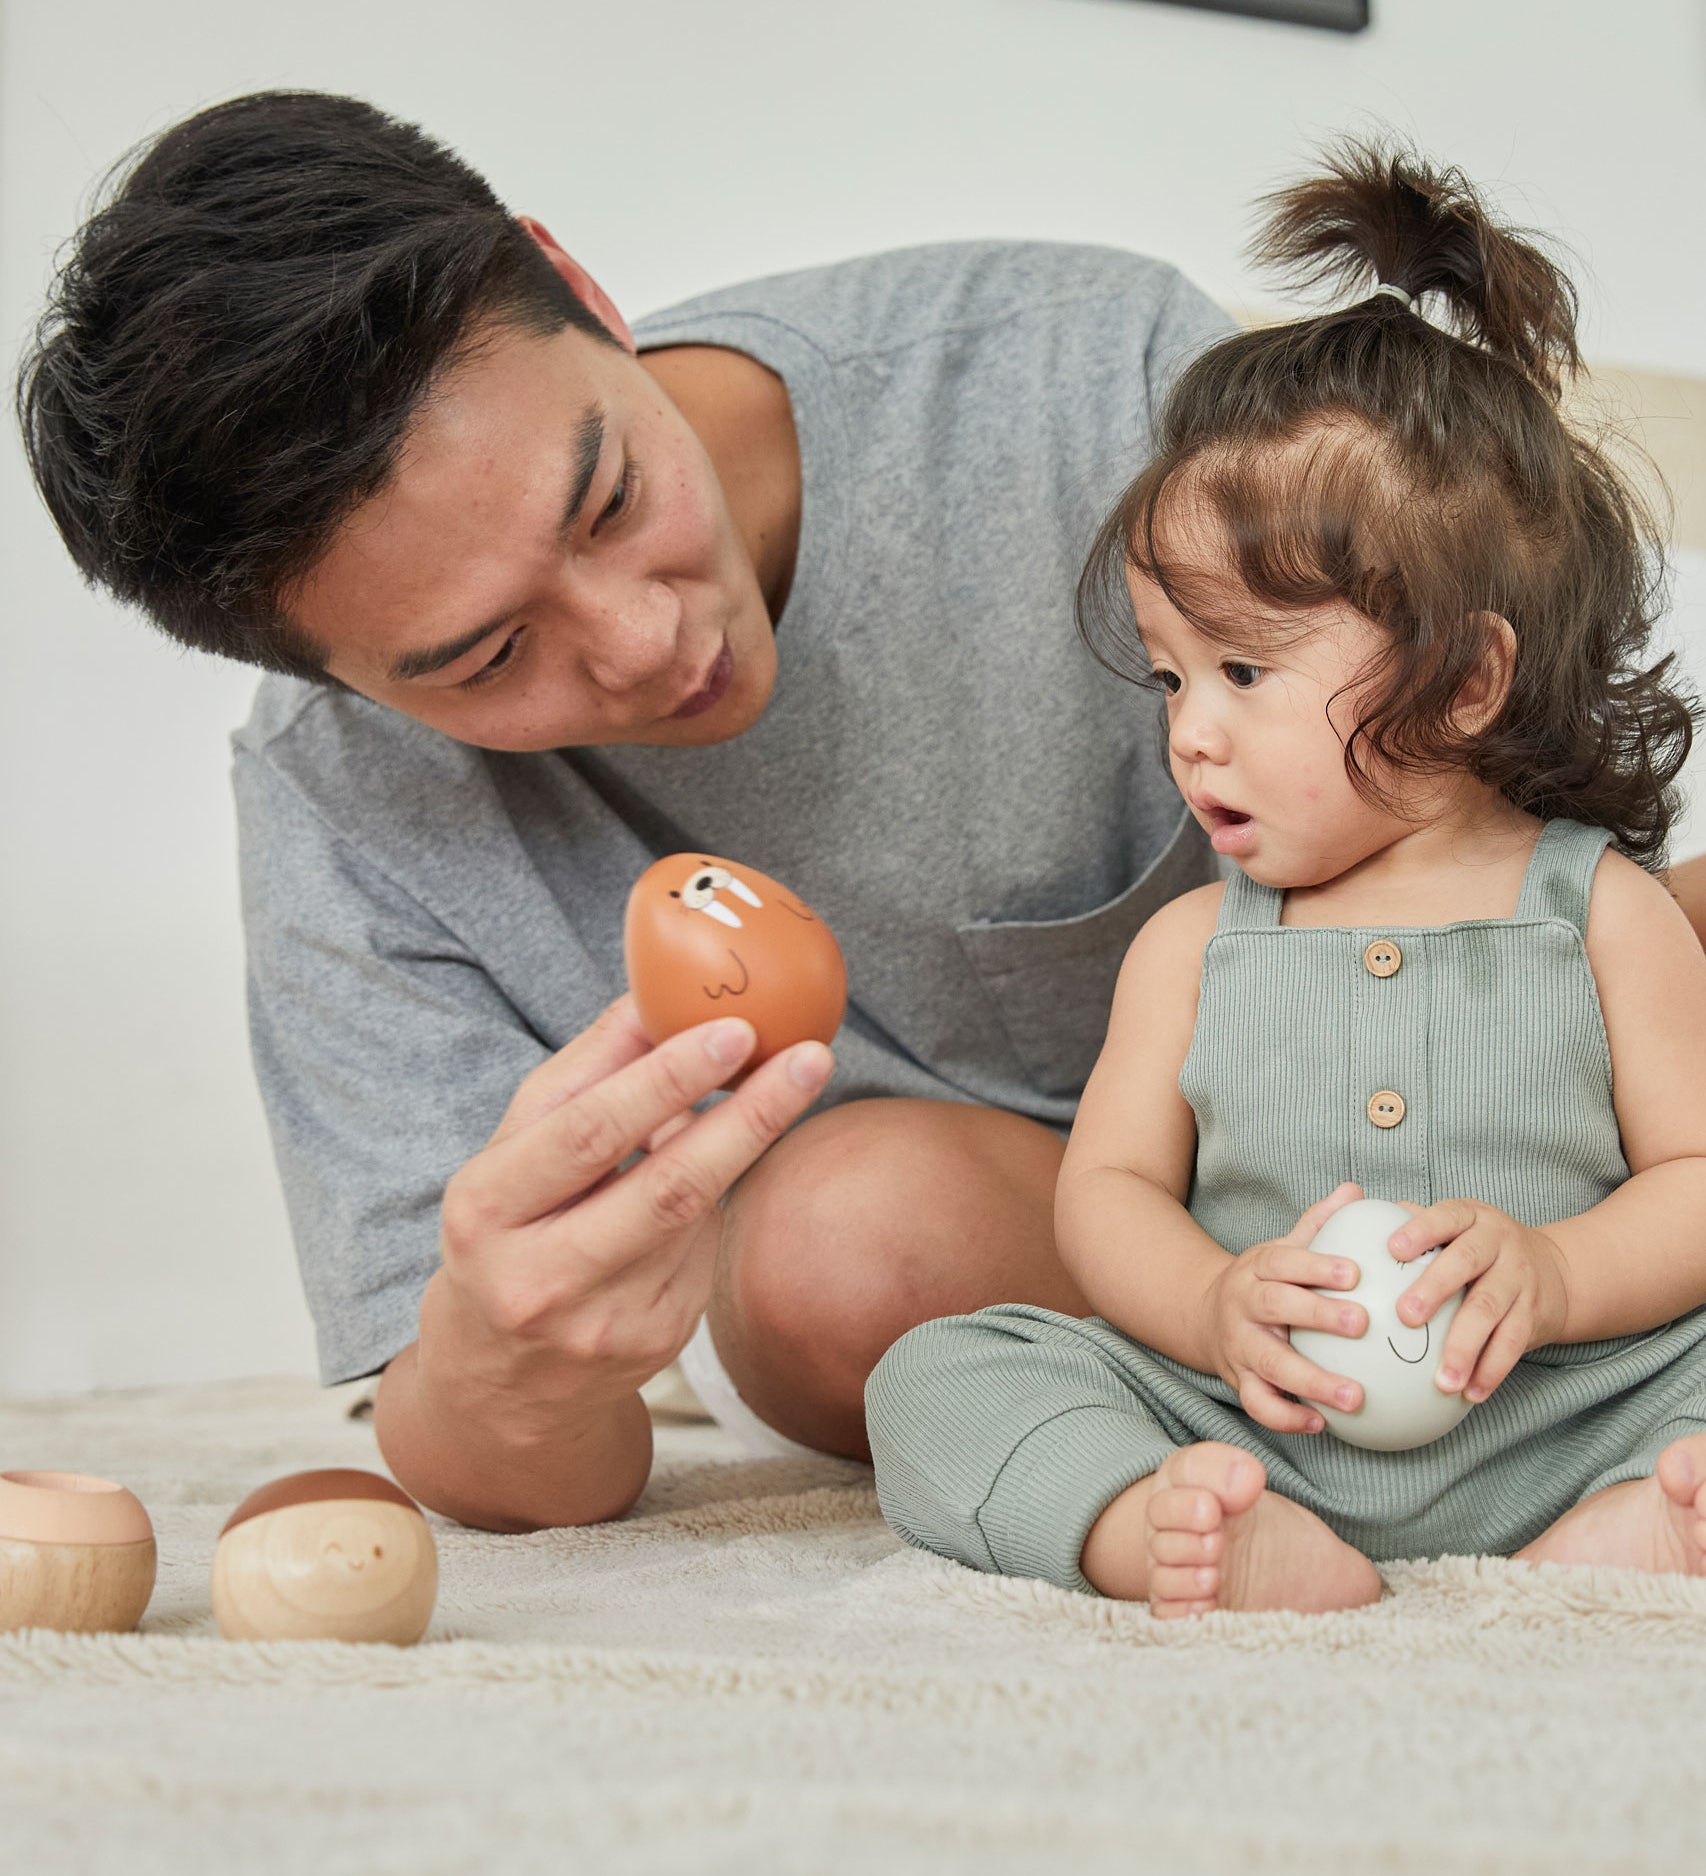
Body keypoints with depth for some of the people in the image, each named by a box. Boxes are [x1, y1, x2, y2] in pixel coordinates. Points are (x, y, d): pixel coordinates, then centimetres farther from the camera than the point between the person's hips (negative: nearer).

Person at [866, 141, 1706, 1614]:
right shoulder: (1194, 944, 10)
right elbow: (1108, 1185, 7)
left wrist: (1553, 1274, -19)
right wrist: (1218, 1309, -14)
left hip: (1571, 1420, -1)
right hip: (1249, 1424, 2)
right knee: (938, 1379, -18)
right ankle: (1205, 1536, -41)